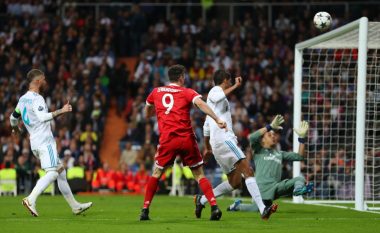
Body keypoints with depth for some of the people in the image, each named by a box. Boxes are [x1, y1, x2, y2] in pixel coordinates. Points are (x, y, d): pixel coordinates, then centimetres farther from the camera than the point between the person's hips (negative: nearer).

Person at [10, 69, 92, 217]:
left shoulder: (22, 99, 16)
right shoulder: (37, 99, -11)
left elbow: (13, 117, 29)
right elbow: (42, 117, -27)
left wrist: (15, 129, 49)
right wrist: (61, 111, -23)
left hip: (35, 143, 10)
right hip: (45, 142, -10)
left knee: (60, 171, 13)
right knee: (52, 173, -16)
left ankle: (75, 206, 14)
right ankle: (31, 199, -29)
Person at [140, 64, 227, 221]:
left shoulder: (156, 92, 14)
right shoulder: (187, 92, 5)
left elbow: (147, 114, 26)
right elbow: (200, 104, -15)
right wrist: (217, 120, -22)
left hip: (167, 139, 1)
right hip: (187, 139, -1)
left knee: (156, 174, 16)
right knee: (199, 174, 7)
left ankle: (145, 210, 9)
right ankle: (214, 207, -8)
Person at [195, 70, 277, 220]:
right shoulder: (214, 91, 2)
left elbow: (206, 127, 36)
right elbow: (219, 96, -26)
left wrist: (208, 148, 42)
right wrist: (235, 86, -23)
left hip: (217, 144, 10)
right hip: (223, 139, -10)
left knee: (235, 182, 10)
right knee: (247, 170, -21)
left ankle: (202, 199, 15)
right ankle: (263, 209, -34)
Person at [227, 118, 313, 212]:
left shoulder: (280, 154, 30)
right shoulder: (259, 150, 16)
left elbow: (299, 156, 22)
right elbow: (252, 138, -6)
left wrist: (302, 138, 12)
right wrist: (270, 126, -8)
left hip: (277, 186, 4)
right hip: (263, 186, -4)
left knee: (300, 178, -15)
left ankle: (298, 189, -53)